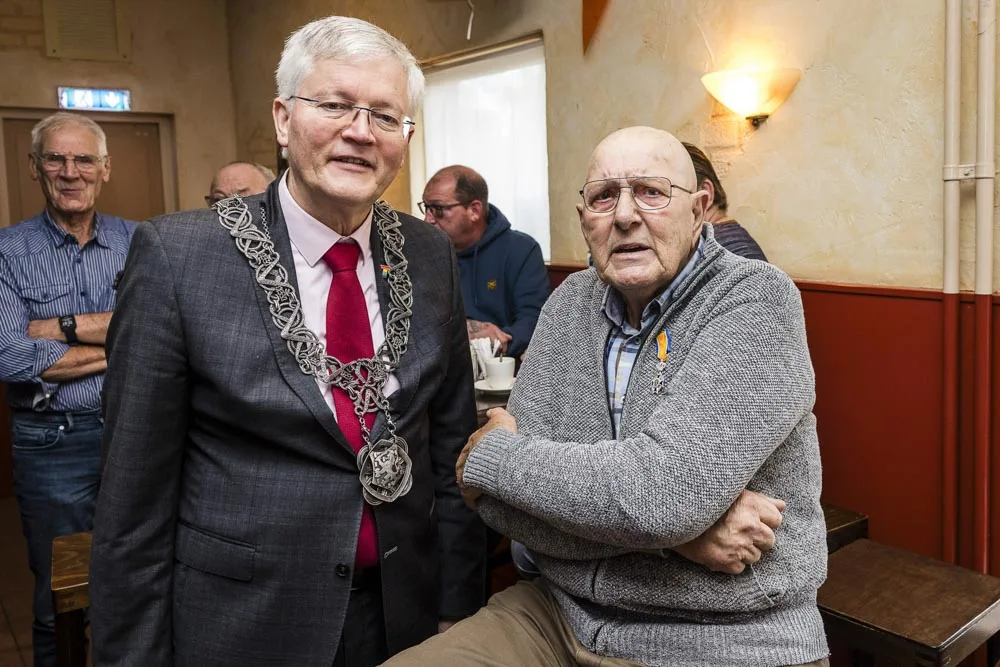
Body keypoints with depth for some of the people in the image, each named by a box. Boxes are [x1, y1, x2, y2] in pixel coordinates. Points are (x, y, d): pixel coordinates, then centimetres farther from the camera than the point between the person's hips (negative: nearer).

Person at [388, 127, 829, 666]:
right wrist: (677, 529, -19)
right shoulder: (570, 304, 1)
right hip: (560, 616, 3)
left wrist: (490, 454, -12)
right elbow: (497, 499, -6)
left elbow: (661, 493, -25)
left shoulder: (756, 301, -13)